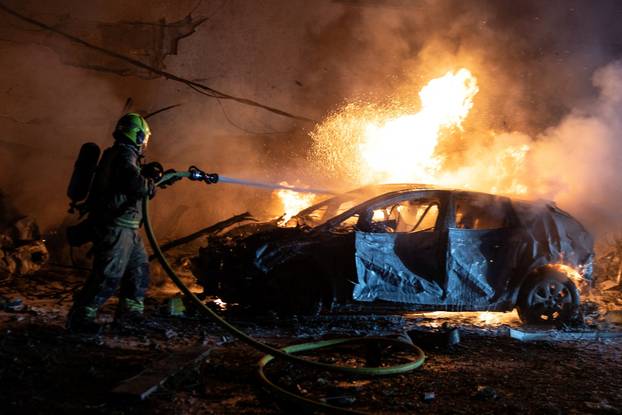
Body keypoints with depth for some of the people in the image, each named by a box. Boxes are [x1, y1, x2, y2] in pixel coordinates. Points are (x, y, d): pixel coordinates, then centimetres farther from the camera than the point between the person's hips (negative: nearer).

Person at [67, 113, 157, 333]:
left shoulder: (122, 153, 18)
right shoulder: (125, 153, -13)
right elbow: (135, 182, -29)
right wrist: (151, 185, -9)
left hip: (124, 226, 11)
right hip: (115, 225, -11)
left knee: (139, 266, 17)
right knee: (109, 274, -8)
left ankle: (130, 310, 24)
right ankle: (79, 317, -1)